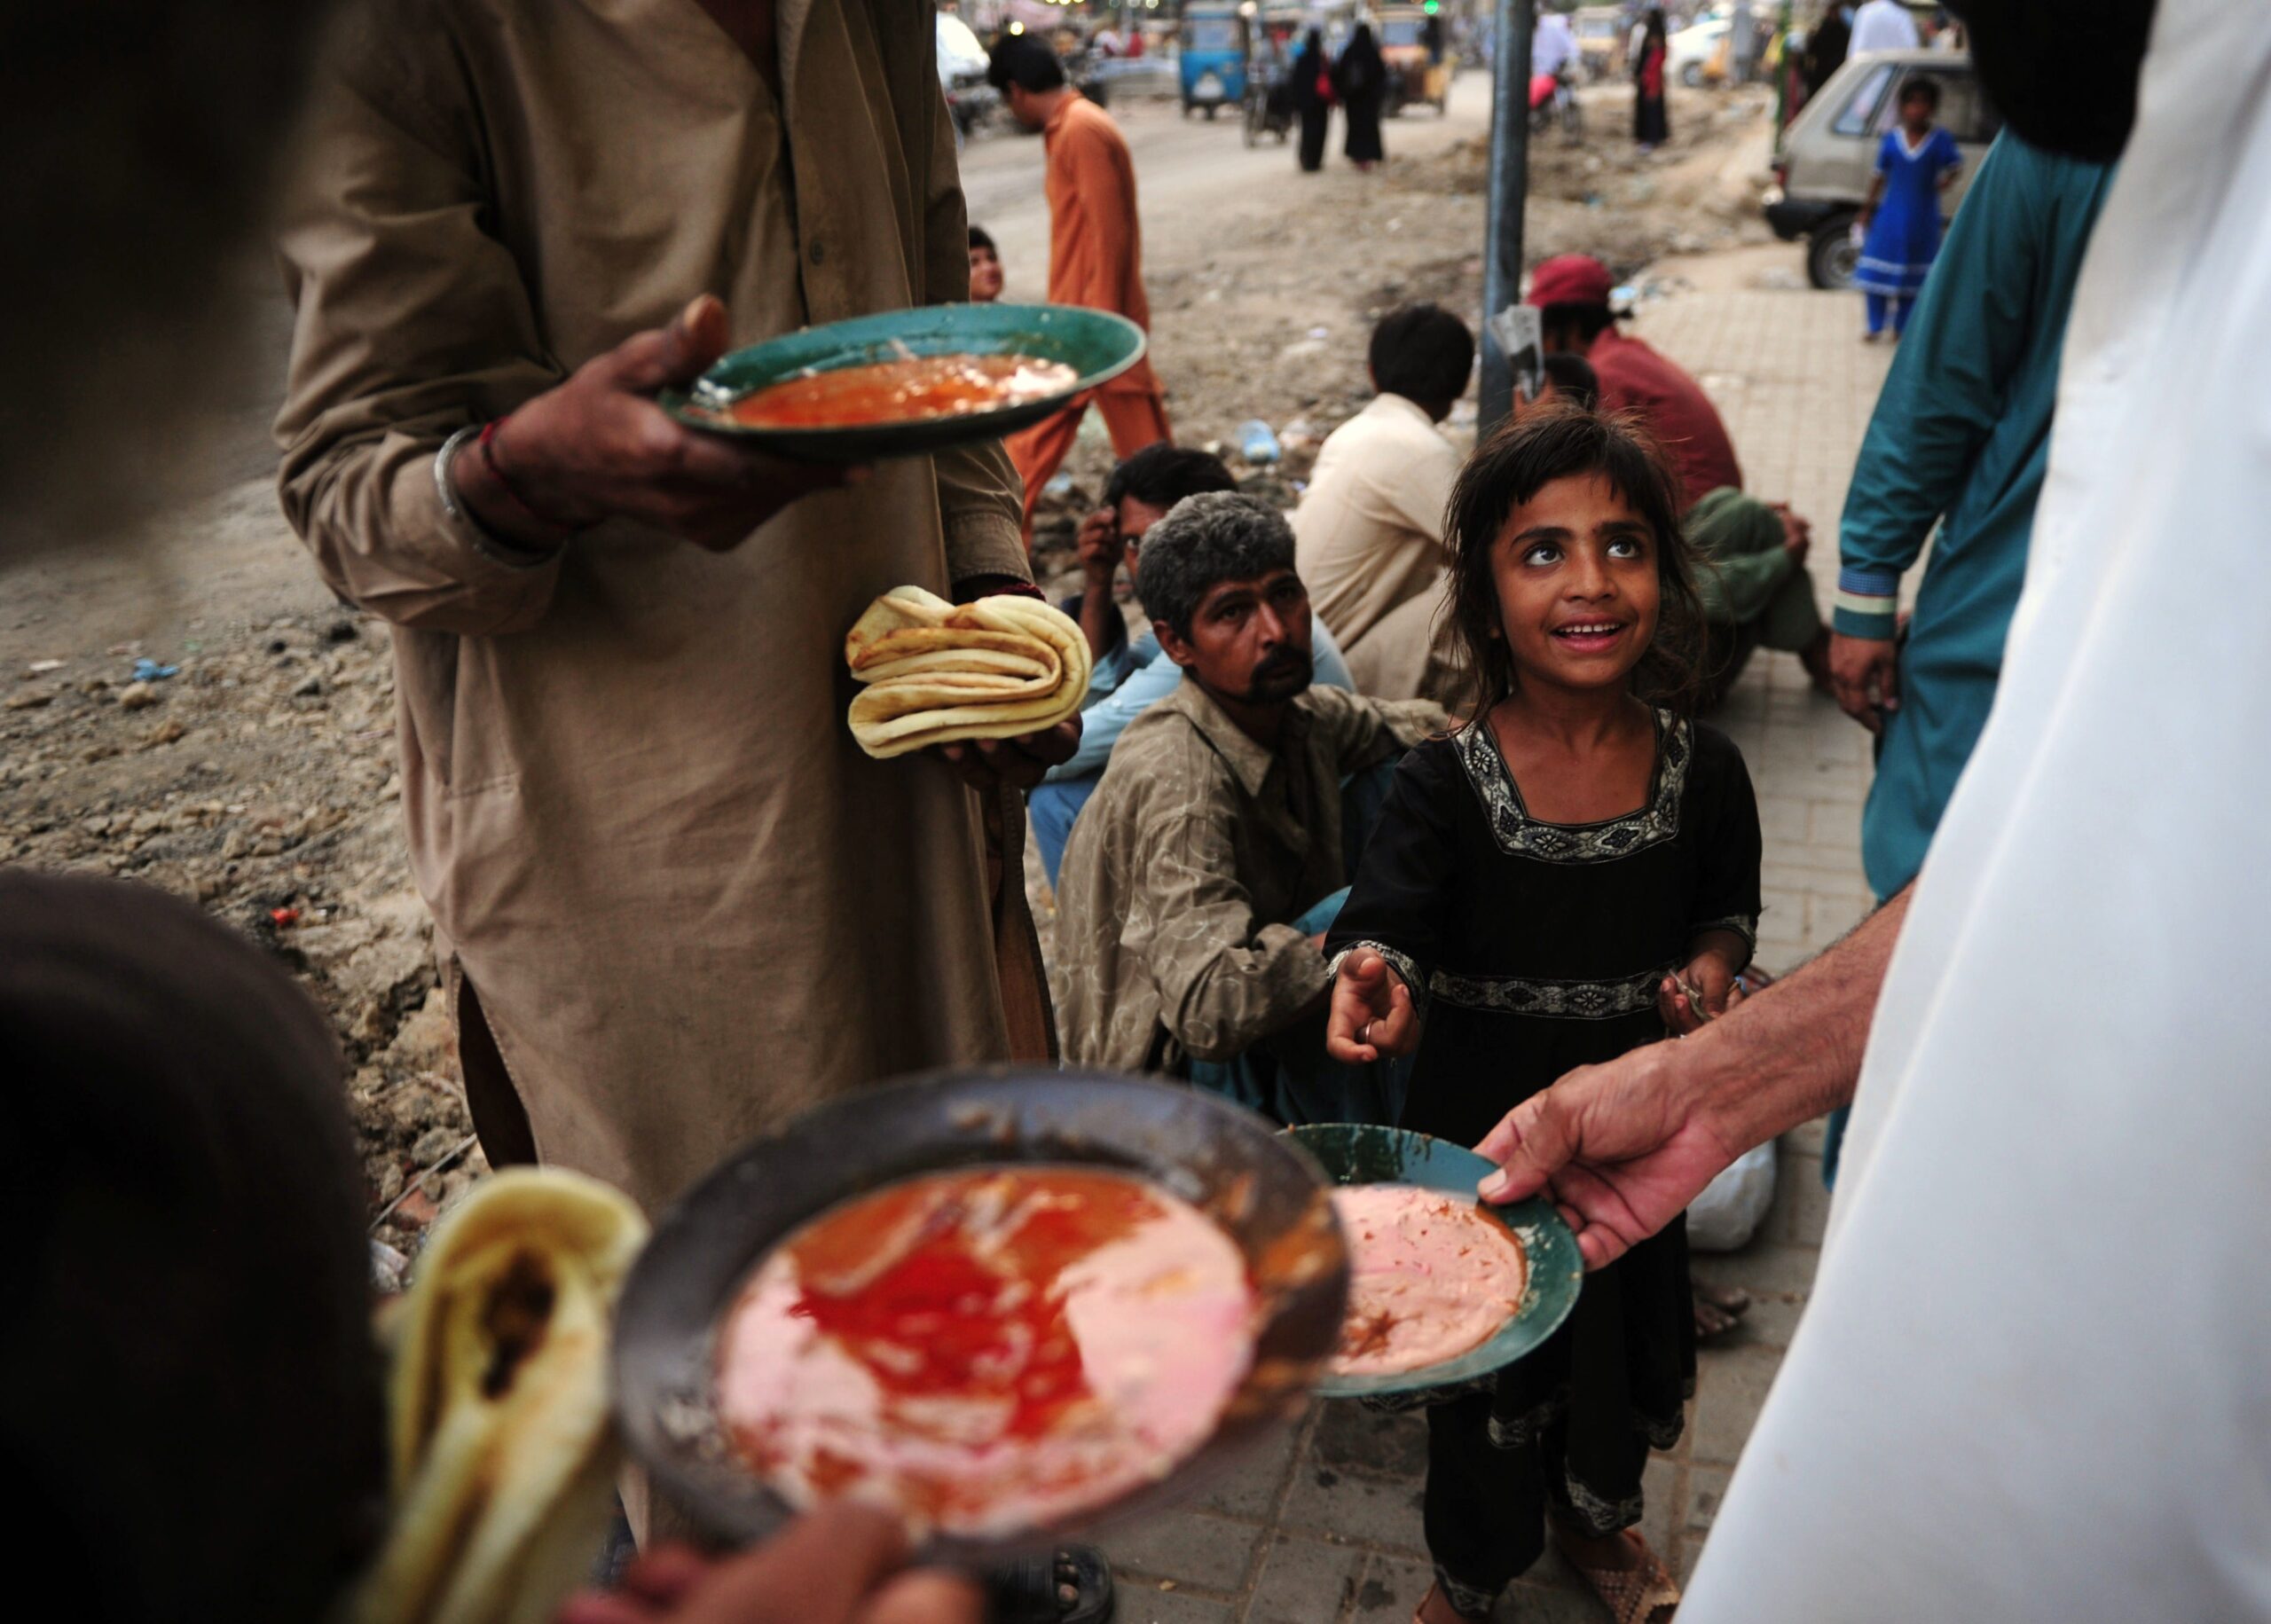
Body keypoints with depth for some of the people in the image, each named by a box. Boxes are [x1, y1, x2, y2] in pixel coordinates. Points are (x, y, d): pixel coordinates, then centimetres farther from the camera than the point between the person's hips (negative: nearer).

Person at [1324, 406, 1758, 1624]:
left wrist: (1712, 966, -13)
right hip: (1479, 1133, -3)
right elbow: (1387, 918, -29)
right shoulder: (1446, 784, -20)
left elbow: (1728, 906, 7)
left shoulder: (1701, 768, -10)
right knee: (1483, 1348, 17)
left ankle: (1595, 1517, 59)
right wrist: (1370, 977, -50)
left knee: (1628, 1326, 25)